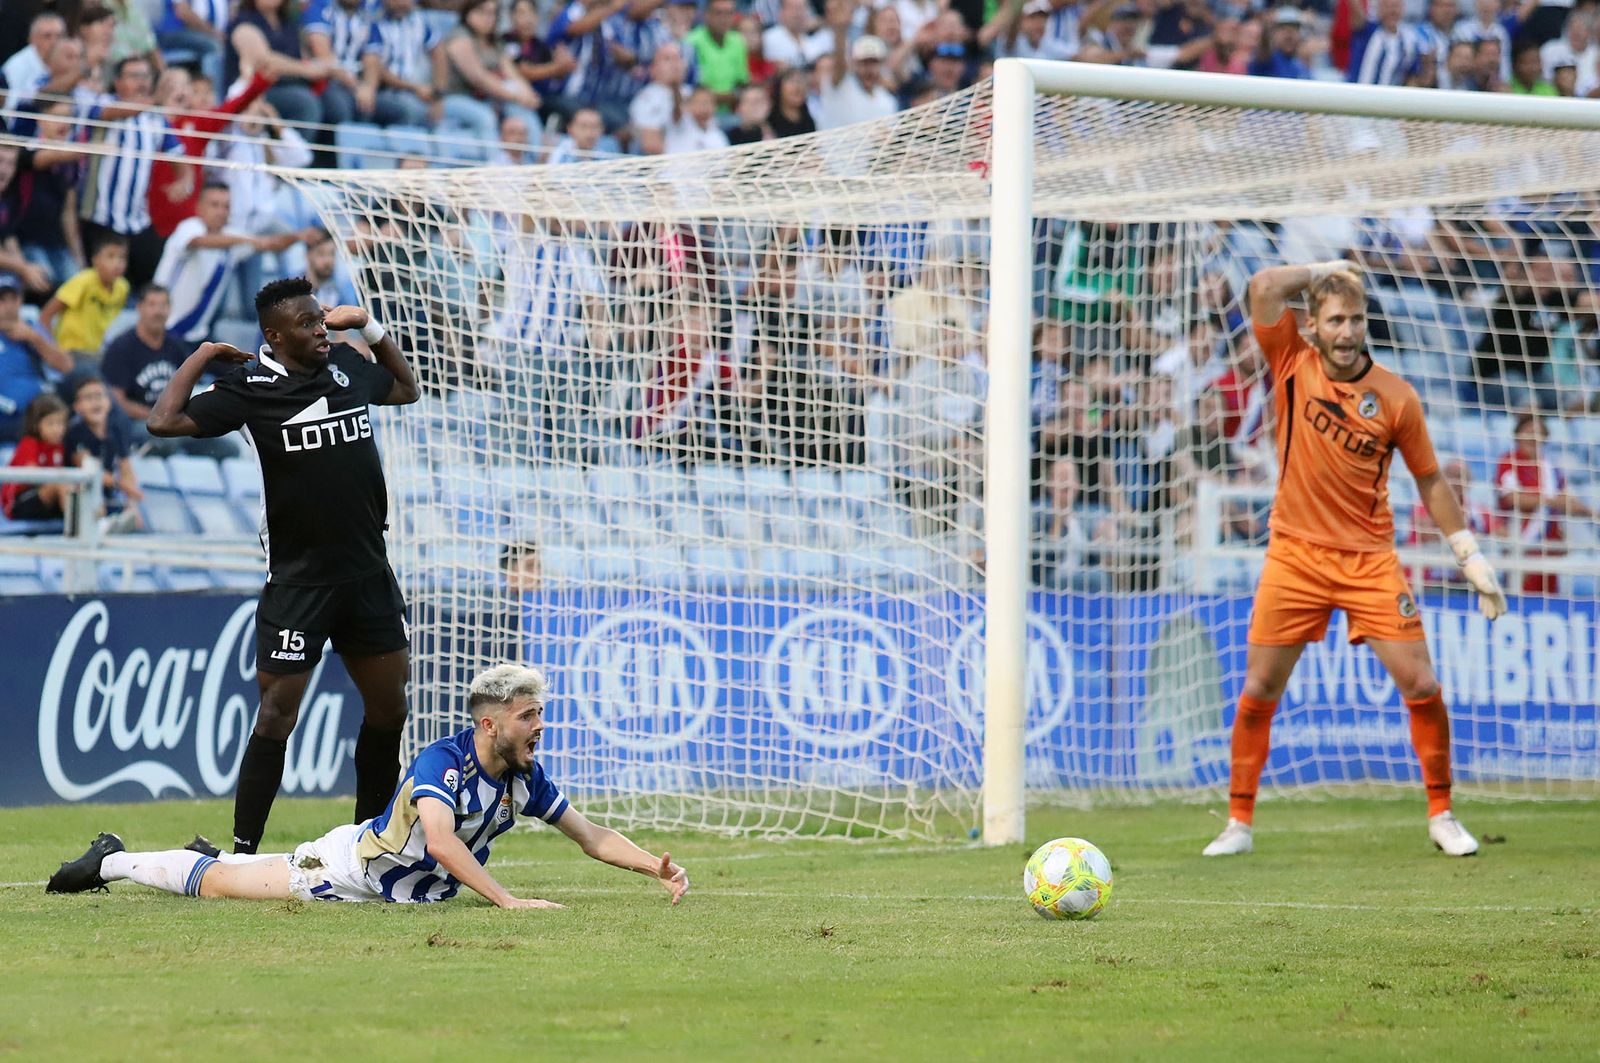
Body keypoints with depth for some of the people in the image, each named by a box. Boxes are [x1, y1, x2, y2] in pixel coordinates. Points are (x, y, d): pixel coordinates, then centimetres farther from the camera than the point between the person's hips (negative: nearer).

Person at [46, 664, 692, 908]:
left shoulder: (524, 778, -11)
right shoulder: (442, 763, -33)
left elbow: (590, 836, -3)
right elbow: (441, 840, -47)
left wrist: (659, 869, -16)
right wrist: (507, 901, -53)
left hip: (414, 890, 7)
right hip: (354, 863, -7)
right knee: (222, 884, 6)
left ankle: (207, 858, 53)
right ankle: (111, 863, 25)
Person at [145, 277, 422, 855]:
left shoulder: (347, 368, 7)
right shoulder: (253, 386, -9)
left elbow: (406, 390, 28)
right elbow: (163, 421, -15)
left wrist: (372, 329, 14)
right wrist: (201, 356, -7)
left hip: (367, 571, 6)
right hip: (298, 579, -6)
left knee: (389, 709, 10)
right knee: (278, 712, -8)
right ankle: (242, 852, -3)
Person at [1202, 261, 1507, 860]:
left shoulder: (1396, 398, -5)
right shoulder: (1294, 367, -4)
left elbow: (1430, 482, 6)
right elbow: (1265, 286, -17)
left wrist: (1470, 556, 5)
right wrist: (1327, 272, -5)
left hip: (1369, 559, 0)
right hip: (1295, 556, 0)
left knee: (1421, 685, -6)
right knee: (1258, 691, 2)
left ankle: (1442, 816, 9)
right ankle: (1238, 822, 14)